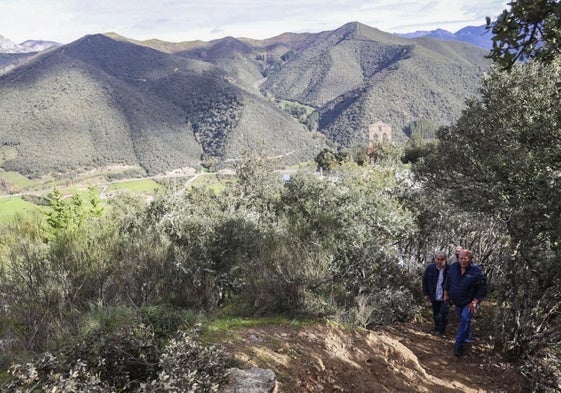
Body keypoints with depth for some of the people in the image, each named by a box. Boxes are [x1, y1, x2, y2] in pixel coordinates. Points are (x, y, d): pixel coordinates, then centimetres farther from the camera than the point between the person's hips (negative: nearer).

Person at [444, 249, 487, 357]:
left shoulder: (477, 271, -23)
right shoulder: (453, 267, -7)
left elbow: (482, 289, -17)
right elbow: (448, 281, 9)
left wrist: (475, 302, -22)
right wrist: (446, 294, 10)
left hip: (470, 302, -5)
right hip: (457, 301, 5)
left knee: (465, 319, -18)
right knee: (462, 319, 18)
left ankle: (459, 343, -7)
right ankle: (467, 338, 42)